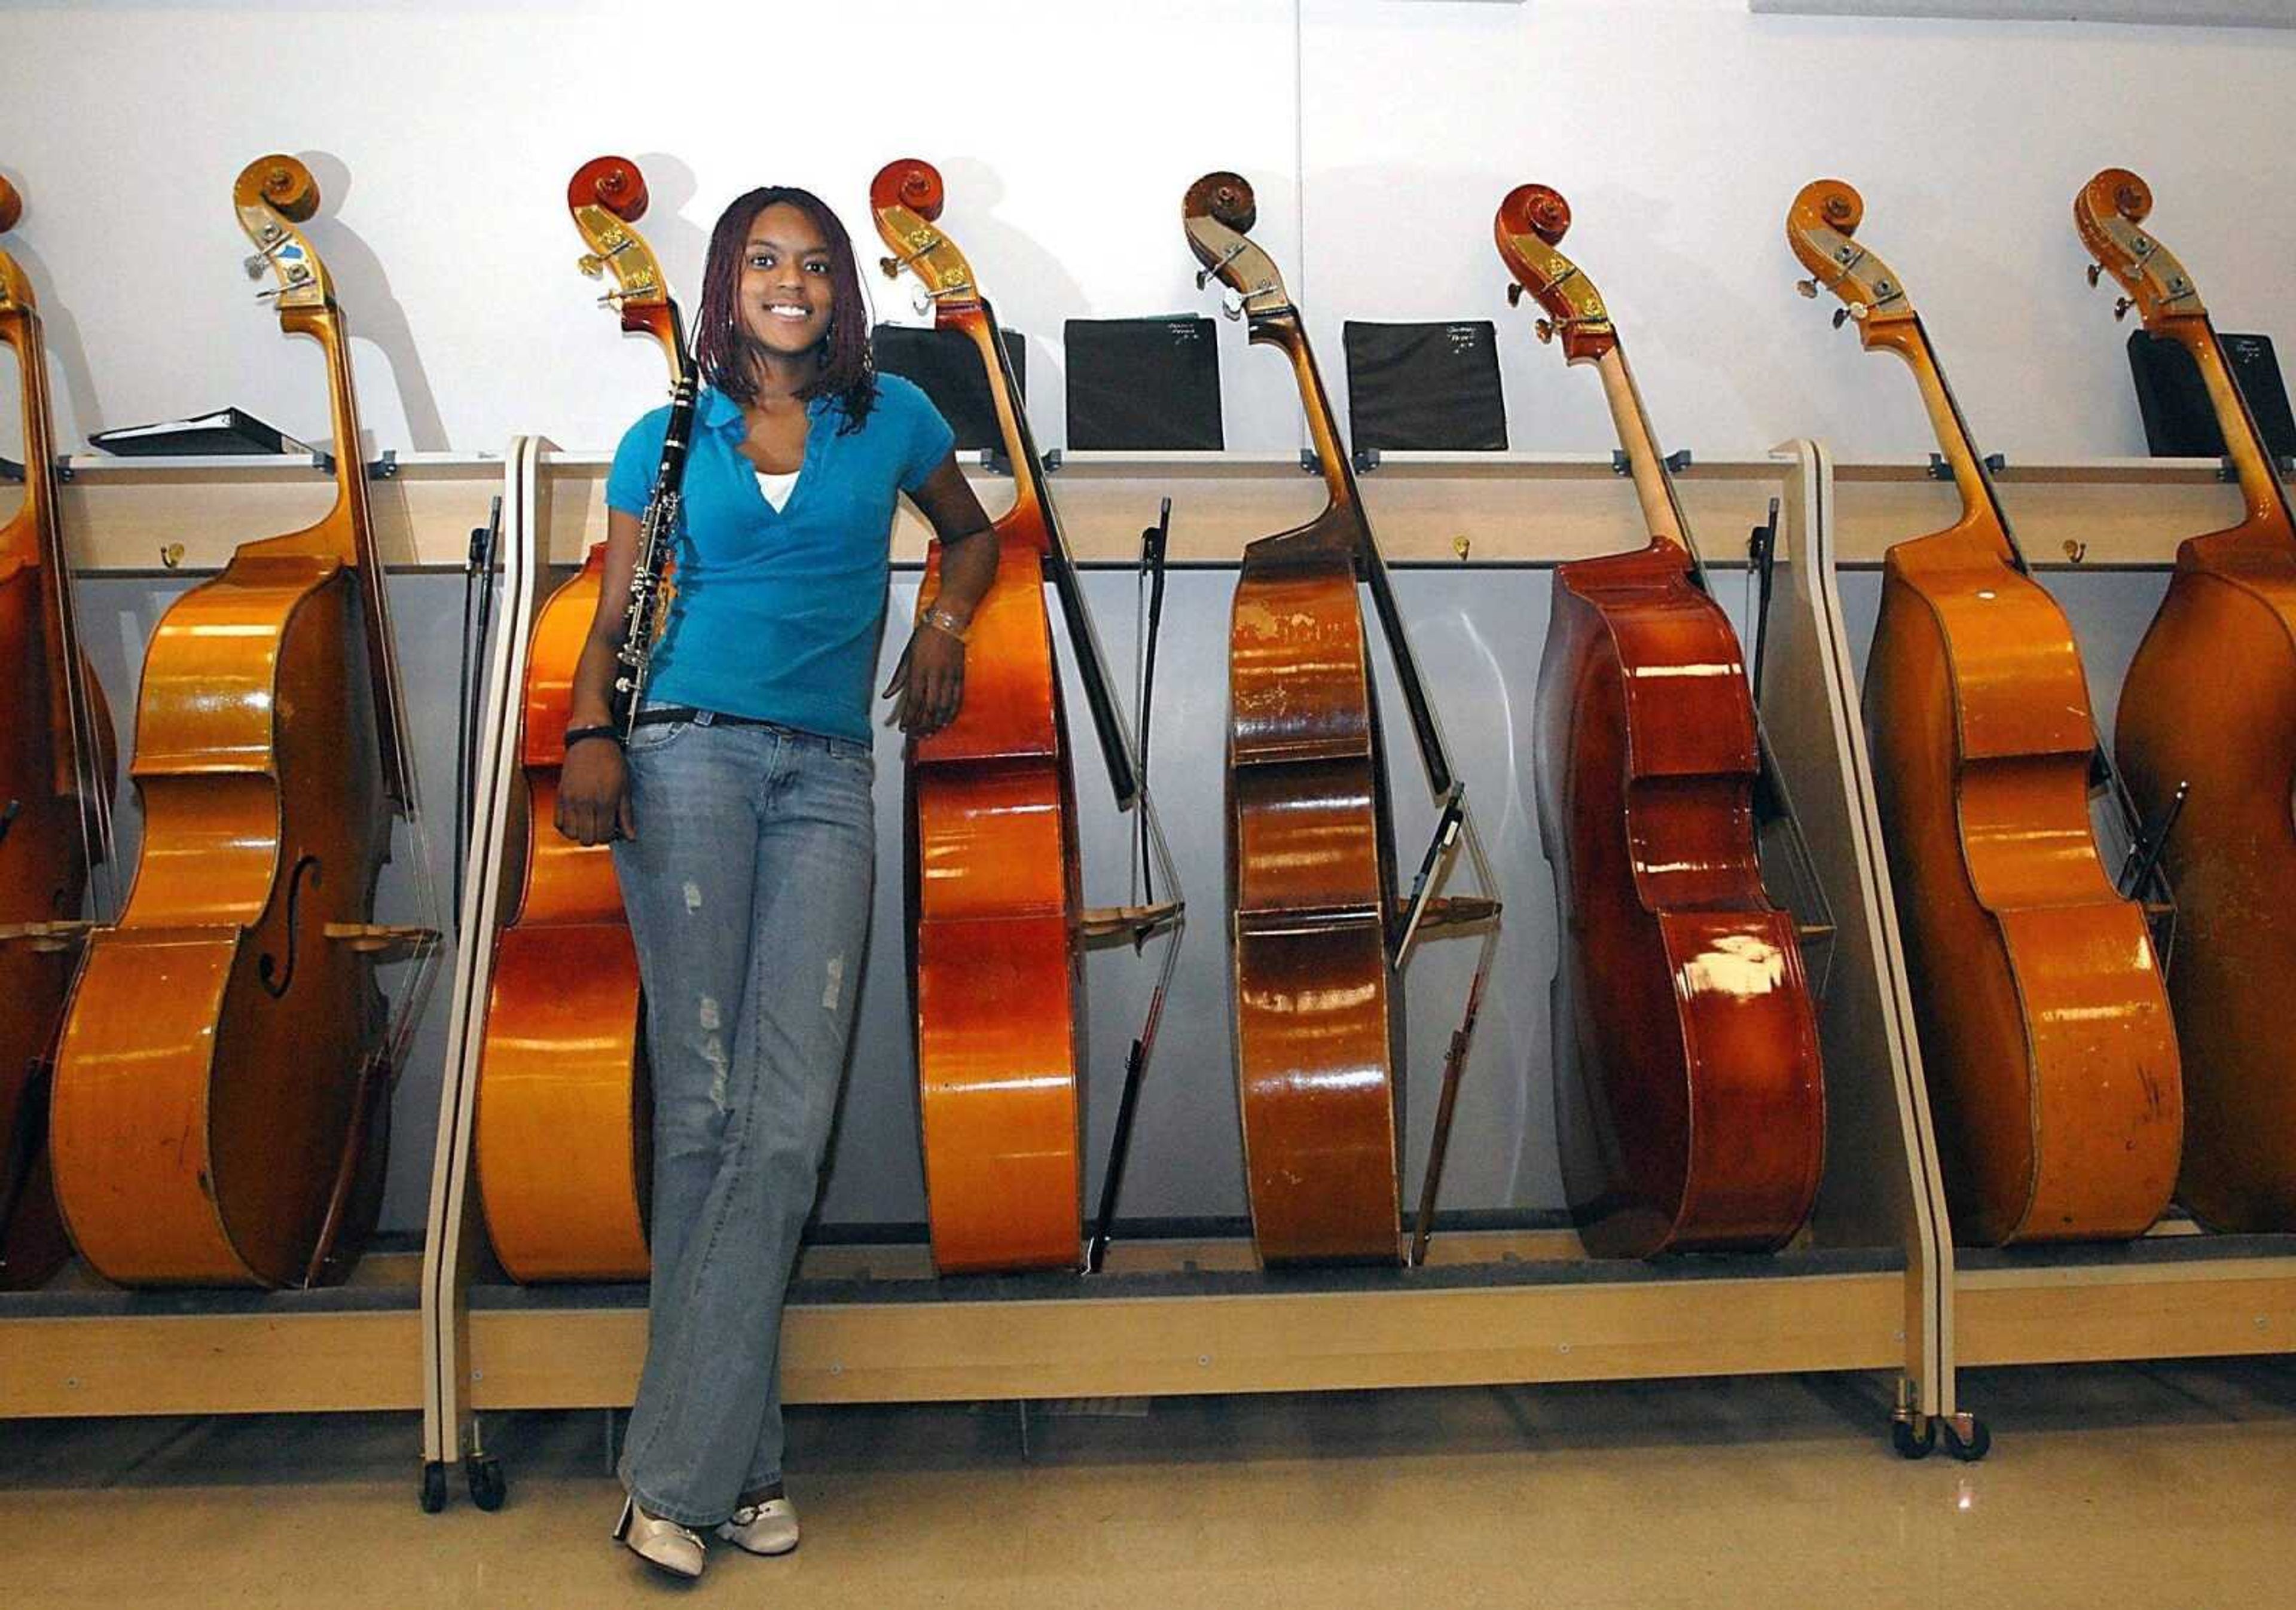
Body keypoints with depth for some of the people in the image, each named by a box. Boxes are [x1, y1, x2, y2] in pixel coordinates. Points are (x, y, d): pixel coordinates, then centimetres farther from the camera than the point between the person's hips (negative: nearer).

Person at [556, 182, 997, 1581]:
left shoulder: (892, 417, 15)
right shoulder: (665, 439, 13)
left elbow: (972, 532, 30)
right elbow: (614, 619, 10)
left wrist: (944, 626, 11)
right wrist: (590, 731, -8)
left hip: (827, 781, 1)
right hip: (687, 756, -1)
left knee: (789, 1126, -8)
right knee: (704, 1109, -4)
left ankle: (679, 1473, 3)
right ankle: (738, 1461, 7)